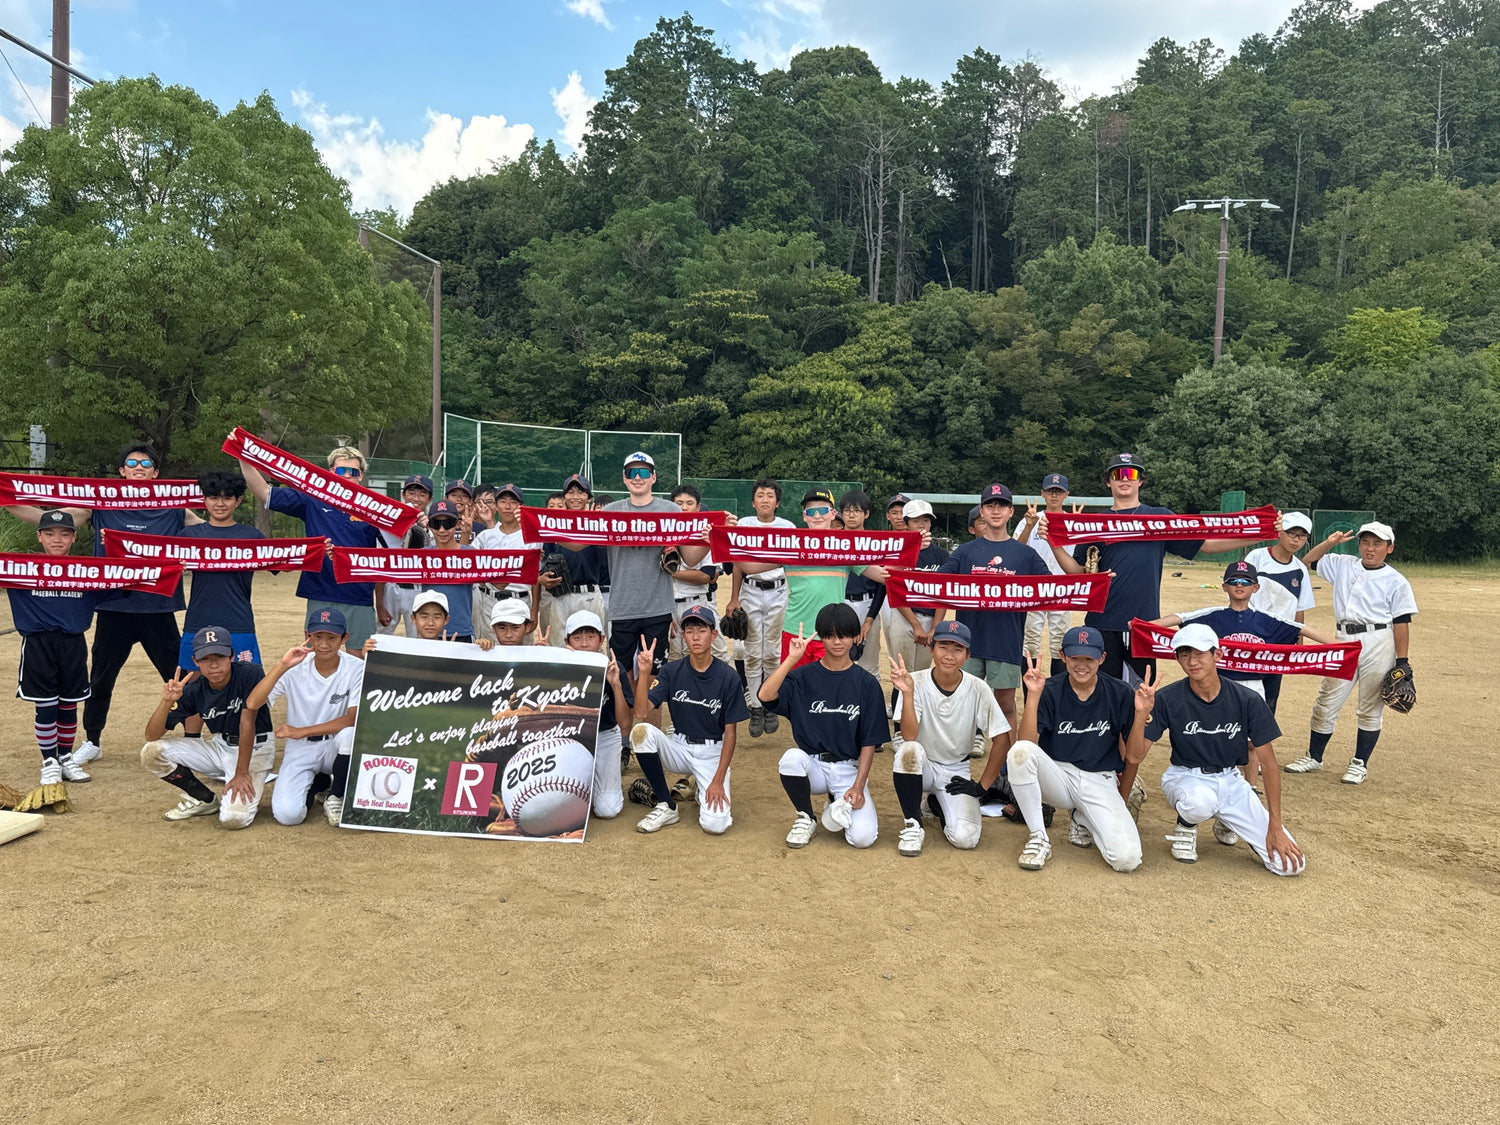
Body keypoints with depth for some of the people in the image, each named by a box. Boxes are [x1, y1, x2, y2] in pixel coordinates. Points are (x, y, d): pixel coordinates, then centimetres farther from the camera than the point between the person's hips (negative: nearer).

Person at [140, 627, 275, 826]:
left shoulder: (250, 673, -21)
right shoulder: (193, 691, -9)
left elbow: (247, 724, -22)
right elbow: (151, 736, -10)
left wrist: (242, 773, -23)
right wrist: (167, 702, -27)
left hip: (253, 748, -5)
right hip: (217, 745, 5)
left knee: (233, 818, -26)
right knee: (151, 752, -10)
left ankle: (248, 794, 12)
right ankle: (205, 799, 7)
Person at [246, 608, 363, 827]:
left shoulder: (356, 668, -12)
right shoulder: (295, 668, -8)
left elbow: (353, 719, -19)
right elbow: (252, 703, -19)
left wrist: (301, 731, -19)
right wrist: (282, 666, -27)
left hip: (336, 747, -1)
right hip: (300, 751, 1)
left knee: (349, 734, -37)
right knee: (287, 814, -21)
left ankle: (335, 796, -6)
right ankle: (317, 781, 16)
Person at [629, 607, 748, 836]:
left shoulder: (728, 677, -10)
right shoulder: (672, 671, -4)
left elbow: (730, 732, -7)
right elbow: (641, 713, -14)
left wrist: (718, 780, -14)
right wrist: (644, 673, -27)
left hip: (712, 752, -3)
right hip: (679, 746, 3)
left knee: (715, 825, -23)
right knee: (641, 731, -28)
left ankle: (705, 790, 15)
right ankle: (666, 806, -10)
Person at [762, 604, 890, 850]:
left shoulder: (867, 683, 0)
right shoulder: (804, 676, 0)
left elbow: (869, 742, -1)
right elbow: (766, 695, -19)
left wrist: (859, 786, -11)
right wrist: (792, 659, -20)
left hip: (849, 769, -1)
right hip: (812, 765, 1)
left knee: (863, 837, -22)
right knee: (791, 758, -34)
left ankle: (839, 806, 15)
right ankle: (806, 819, -5)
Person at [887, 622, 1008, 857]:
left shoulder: (978, 689, -11)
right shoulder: (916, 682, -14)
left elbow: (1000, 741, -6)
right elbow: (909, 737, -24)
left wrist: (982, 786, -8)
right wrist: (907, 693, -36)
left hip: (956, 772, 1)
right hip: (920, 766, -1)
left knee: (965, 838, -21)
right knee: (909, 750, -36)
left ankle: (938, 805, 16)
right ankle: (913, 825, -14)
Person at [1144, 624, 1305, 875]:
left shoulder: (1247, 700, -11)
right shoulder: (1167, 699, -14)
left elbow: (1268, 763, -6)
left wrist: (1275, 827, -8)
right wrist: (1142, 714, -36)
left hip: (1231, 780, 2)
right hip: (1185, 777, -1)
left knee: (1290, 864, -11)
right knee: (1200, 801, -40)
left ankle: (1227, 822, 17)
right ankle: (1185, 827, -3)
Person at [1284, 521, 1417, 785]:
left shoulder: (1396, 581, -1)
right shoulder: (1344, 565, 11)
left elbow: (1402, 623, -4)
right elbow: (1308, 561, 19)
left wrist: (1402, 663, -8)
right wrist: (1329, 543, 5)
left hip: (1378, 645, -4)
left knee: (1370, 708, 3)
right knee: (1326, 703, 8)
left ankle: (1360, 764, 16)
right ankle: (1314, 757, 20)